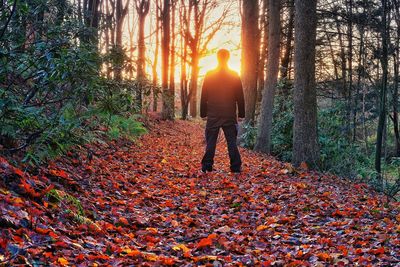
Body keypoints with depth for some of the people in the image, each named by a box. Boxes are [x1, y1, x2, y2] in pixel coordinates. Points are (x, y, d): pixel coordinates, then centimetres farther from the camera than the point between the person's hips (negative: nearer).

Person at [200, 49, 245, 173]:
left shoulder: (209, 75, 0)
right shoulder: (234, 75, 1)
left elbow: (204, 96, 2)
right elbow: (240, 97, 4)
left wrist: (203, 112, 7)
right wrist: (241, 113, 9)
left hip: (213, 115, 0)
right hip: (230, 115, 0)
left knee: (211, 141, 4)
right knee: (232, 141, 4)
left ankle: (207, 165, 1)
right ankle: (236, 166, 1)